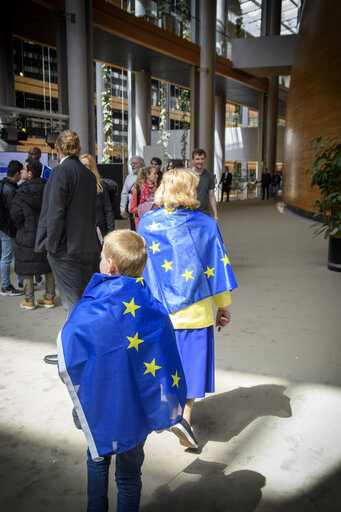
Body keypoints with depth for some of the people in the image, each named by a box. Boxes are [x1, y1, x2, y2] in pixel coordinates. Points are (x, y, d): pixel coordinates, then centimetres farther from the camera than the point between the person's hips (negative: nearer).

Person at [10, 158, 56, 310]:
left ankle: (29, 300, 15)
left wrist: (20, 226, 9)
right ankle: (49, 298, 19)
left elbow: (15, 216, -10)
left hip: (27, 236, -4)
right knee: (48, 267, 12)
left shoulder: (22, 192, -15)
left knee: (27, 269, 7)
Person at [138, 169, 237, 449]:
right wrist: (224, 306, 5)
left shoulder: (147, 223, -4)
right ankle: (185, 416, -1)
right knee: (192, 362, 10)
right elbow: (216, 267, -5)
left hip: (156, 308, 3)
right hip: (193, 309, -2)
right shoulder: (205, 224, -8)